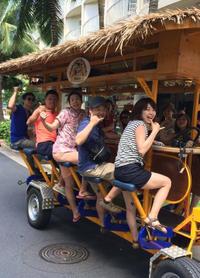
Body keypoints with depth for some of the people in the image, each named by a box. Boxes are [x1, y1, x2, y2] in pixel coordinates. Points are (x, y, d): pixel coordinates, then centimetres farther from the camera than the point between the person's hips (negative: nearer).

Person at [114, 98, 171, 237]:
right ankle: (152, 217, -5)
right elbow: (142, 150, -17)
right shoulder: (140, 124, -6)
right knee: (167, 182, 1)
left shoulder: (132, 123, 22)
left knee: (131, 206, 19)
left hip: (121, 170, 10)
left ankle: (136, 239, 32)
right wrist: (155, 131, -10)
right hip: (130, 170, -10)